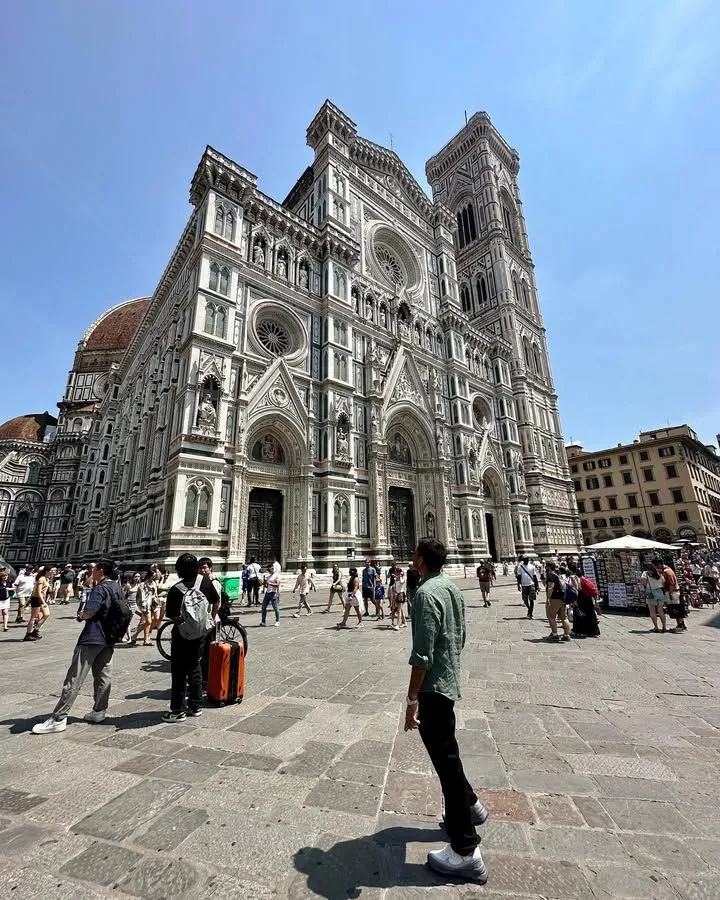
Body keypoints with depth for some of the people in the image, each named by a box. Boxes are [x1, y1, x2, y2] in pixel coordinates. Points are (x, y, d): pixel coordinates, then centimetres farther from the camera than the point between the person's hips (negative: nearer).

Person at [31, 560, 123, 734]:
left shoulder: (100, 588, -16)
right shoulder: (118, 588, 9)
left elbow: (89, 612, -22)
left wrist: (80, 616, -1)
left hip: (92, 638, -8)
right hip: (109, 638, 8)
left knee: (75, 678, -1)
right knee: (104, 675, 13)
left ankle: (58, 718, 4)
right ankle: (99, 711, 20)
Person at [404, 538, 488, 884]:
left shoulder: (426, 593, -24)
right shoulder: (453, 589, 4)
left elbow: (422, 654, -25)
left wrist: (412, 699, -19)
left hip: (433, 687, -9)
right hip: (450, 682, 9)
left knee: (445, 758, 5)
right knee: (446, 751, 27)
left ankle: (466, 852, 18)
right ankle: (469, 805, 46)